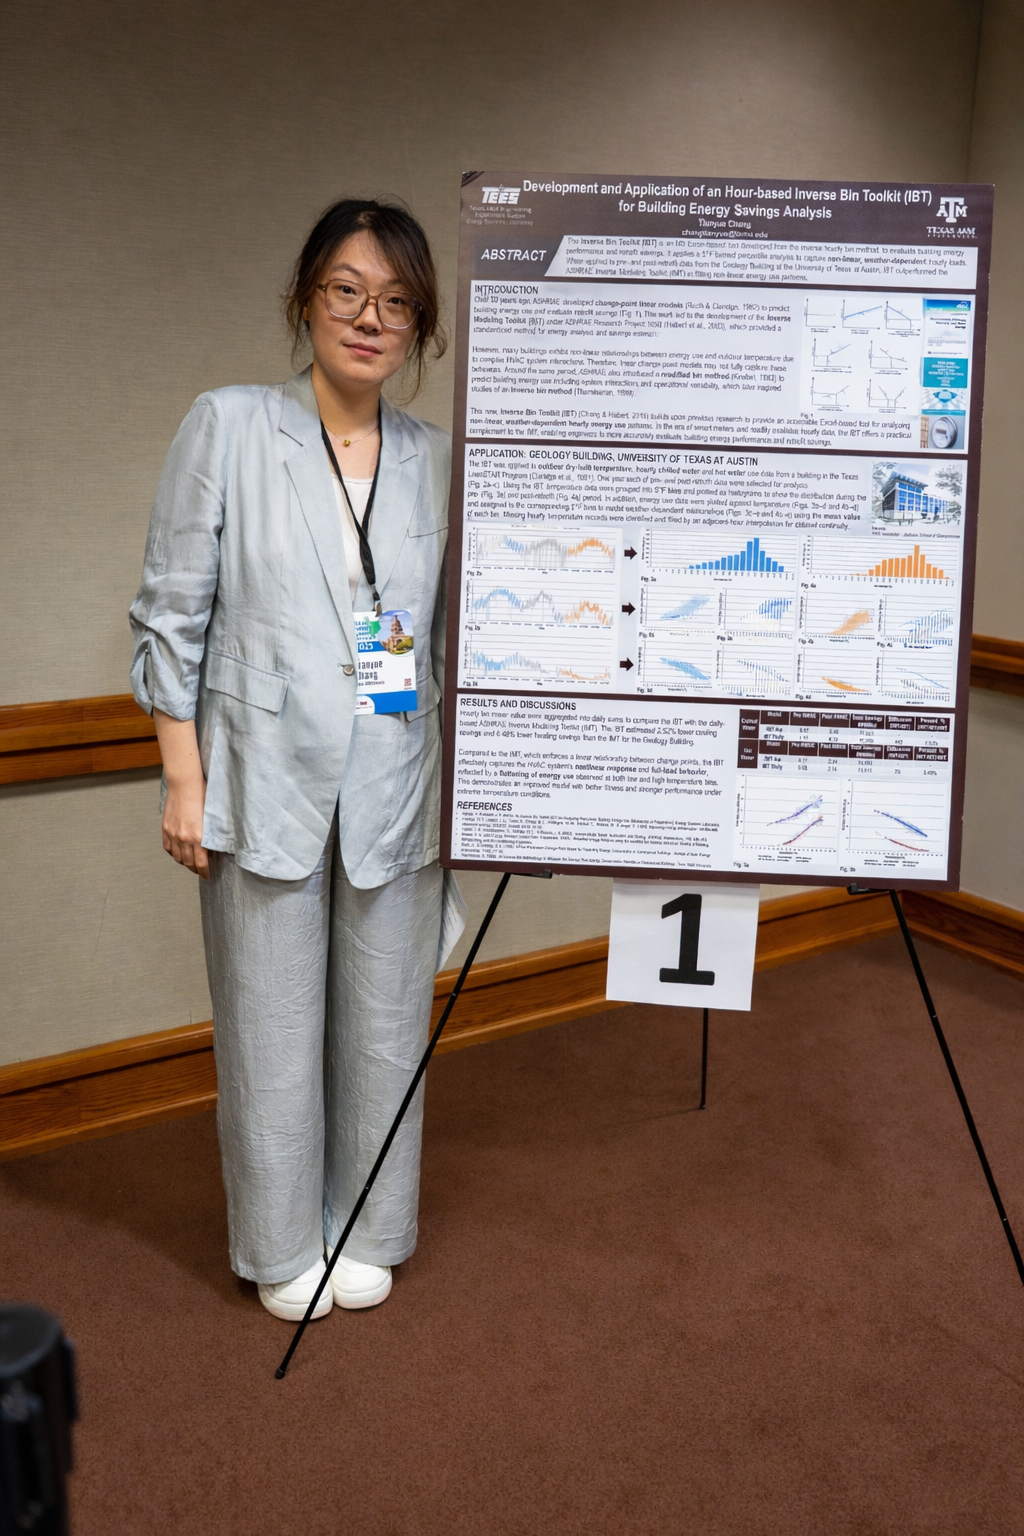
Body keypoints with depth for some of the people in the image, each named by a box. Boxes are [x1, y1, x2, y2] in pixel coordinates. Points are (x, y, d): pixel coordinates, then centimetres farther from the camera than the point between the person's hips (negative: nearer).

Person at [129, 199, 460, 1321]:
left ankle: (364, 1233, 35)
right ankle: (283, 1247, 32)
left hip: (395, 794, 3)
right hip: (266, 786, -3)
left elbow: (454, 638, 11)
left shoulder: (436, 459, 6)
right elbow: (172, 615, -3)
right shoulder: (227, 428, -3)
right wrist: (182, 778, -6)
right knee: (273, 1031, 10)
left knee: (386, 1026, 13)